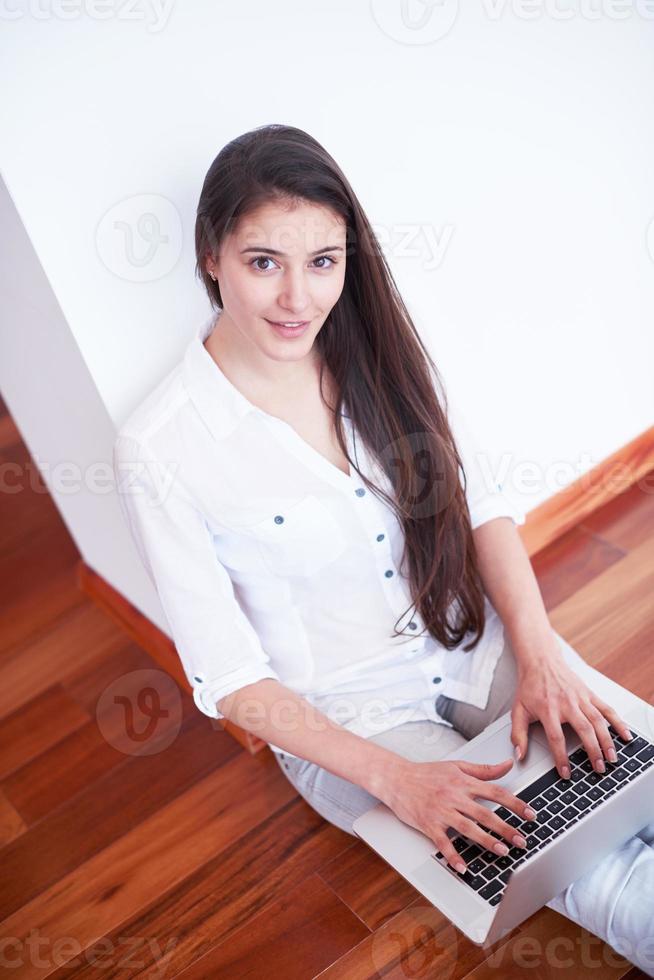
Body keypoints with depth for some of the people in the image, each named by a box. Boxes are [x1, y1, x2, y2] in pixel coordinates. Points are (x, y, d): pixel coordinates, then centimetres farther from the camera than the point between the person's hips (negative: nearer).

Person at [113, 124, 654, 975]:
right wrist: (394, 778, -21)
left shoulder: (379, 350, -5)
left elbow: (482, 503, -1)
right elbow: (229, 677, -14)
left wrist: (539, 653, -15)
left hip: (475, 642, 4)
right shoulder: (158, 450, -18)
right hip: (344, 715, -4)